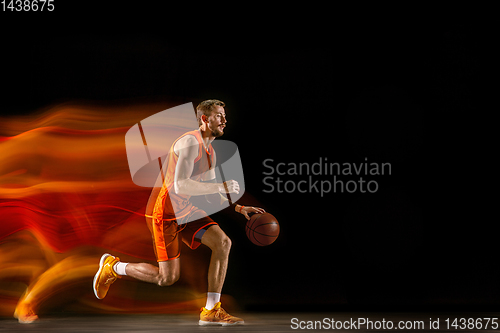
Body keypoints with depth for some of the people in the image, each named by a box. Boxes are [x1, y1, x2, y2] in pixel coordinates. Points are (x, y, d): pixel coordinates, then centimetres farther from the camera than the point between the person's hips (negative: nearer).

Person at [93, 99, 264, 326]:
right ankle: (112, 267, 19)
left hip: (186, 210, 9)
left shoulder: (209, 151, 12)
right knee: (167, 277, -5)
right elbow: (180, 186, -30)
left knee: (222, 242, -12)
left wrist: (239, 208, 4)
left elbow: (211, 196, 18)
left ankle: (211, 311, -8)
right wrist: (221, 186, -27)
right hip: (165, 213, -9)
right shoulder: (190, 143, -19)